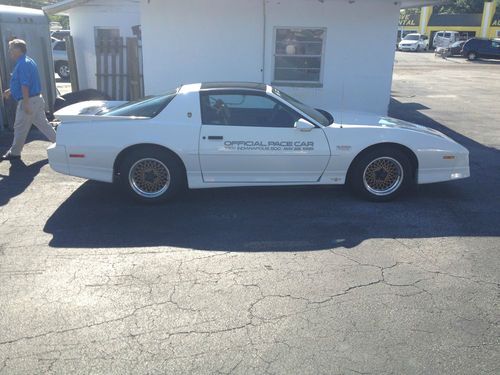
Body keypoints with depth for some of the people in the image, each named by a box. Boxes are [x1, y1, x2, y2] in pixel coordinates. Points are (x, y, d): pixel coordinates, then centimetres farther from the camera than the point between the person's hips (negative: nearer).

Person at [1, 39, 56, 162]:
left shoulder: (22, 64, -18)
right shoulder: (28, 61, 14)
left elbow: (25, 86, -24)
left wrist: (26, 104, -24)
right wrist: (11, 91, 26)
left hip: (28, 101, -10)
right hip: (37, 99, 10)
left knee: (20, 128, 2)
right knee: (42, 124, 13)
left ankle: (14, 153, 14)